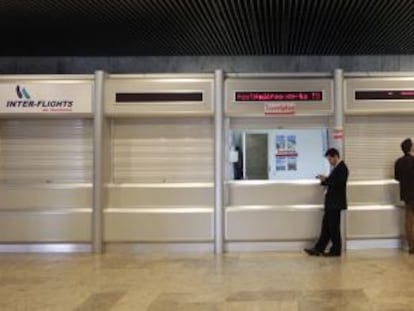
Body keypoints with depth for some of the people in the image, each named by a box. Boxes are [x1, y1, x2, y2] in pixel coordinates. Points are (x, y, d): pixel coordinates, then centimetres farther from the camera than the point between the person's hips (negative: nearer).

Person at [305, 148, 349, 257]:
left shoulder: (342, 167, -12)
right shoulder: (337, 168, 17)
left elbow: (339, 183, -22)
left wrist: (326, 179, -18)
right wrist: (324, 180, 2)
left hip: (335, 203, -9)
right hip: (331, 203, 9)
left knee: (333, 227, -2)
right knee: (326, 227, 9)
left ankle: (335, 250, 7)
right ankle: (318, 249, 10)